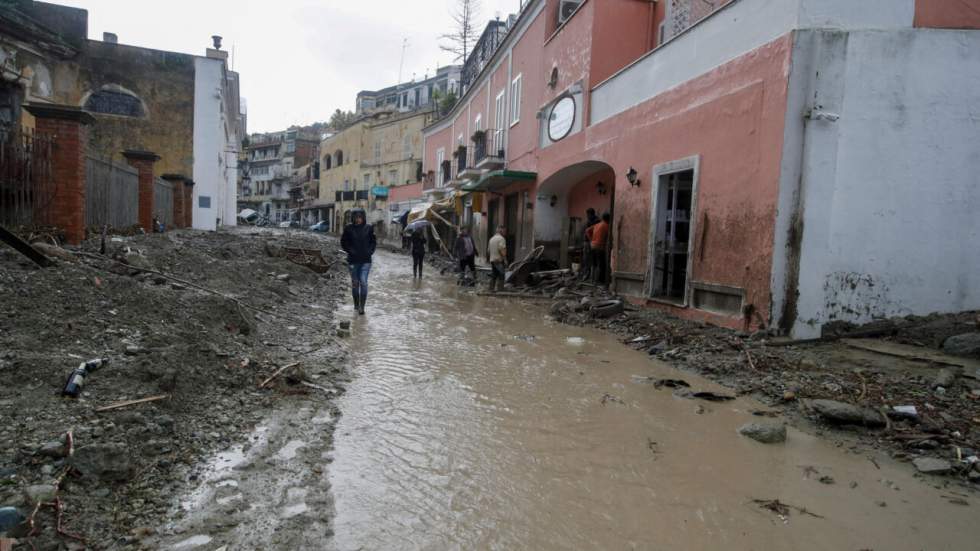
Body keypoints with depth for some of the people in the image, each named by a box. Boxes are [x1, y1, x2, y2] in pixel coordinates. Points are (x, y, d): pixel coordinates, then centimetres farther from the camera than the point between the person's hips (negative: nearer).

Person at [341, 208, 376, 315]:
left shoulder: (369, 228, 0)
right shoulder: (348, 228, -2)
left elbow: (374, 242, 11)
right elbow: (343, 242, 7)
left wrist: (370, 251, -2)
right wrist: (350, 251, -5)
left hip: (366, 260, -1)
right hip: (353, 260, 1)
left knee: (363, 282, -11)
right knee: (355, 283, 10)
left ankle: (362, 307, -6)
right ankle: (356, 305, 25)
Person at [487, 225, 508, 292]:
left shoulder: (492, 238, 17)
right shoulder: (501, 238, -11)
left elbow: (488, 250, 19)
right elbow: (502, 250, -21)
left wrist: (488, 258, 26)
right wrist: (505, 259, -19)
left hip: (492, 260, 8)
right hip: (499, 260, -8)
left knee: (493, 276, 10)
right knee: (501, 276, -4)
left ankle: (492, 289, 9)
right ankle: (501, 289, -6)